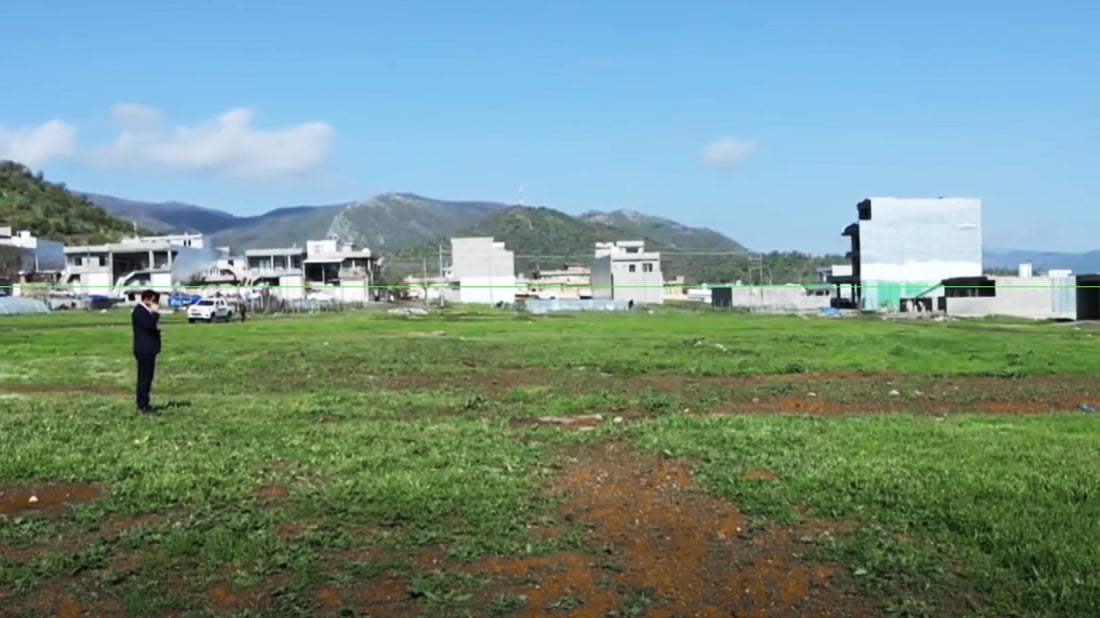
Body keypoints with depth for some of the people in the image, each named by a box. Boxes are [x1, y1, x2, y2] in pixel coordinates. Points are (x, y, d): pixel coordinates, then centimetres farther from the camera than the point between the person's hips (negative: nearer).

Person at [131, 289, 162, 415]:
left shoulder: (146, 310, 17)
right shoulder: (139, 310, -14)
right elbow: (149, 324, -27)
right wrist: (155, 313, -17)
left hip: (149, 349, 10)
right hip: (144, 349, -10)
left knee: (147, 377, 13)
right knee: (144, 377, -8)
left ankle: (144, 403, 18)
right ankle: (142, 405, -4)